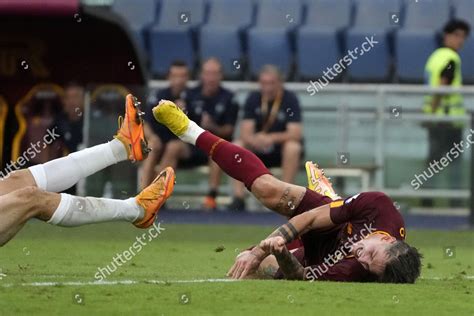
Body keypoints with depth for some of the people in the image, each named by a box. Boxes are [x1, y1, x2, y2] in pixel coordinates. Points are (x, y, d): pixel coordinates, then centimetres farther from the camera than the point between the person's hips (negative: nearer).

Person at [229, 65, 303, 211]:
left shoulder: (290, 99, -13)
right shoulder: (253, 99, -4)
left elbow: (295, 134, -23)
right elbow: (245, 133, -12)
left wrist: (272, 138, -39)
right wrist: (254, 140, -37)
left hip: (282, 147, -3)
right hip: (260, 150, 3)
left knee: (293, 147, -36)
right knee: (236, 146, -23)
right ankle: (239, 199, -23)